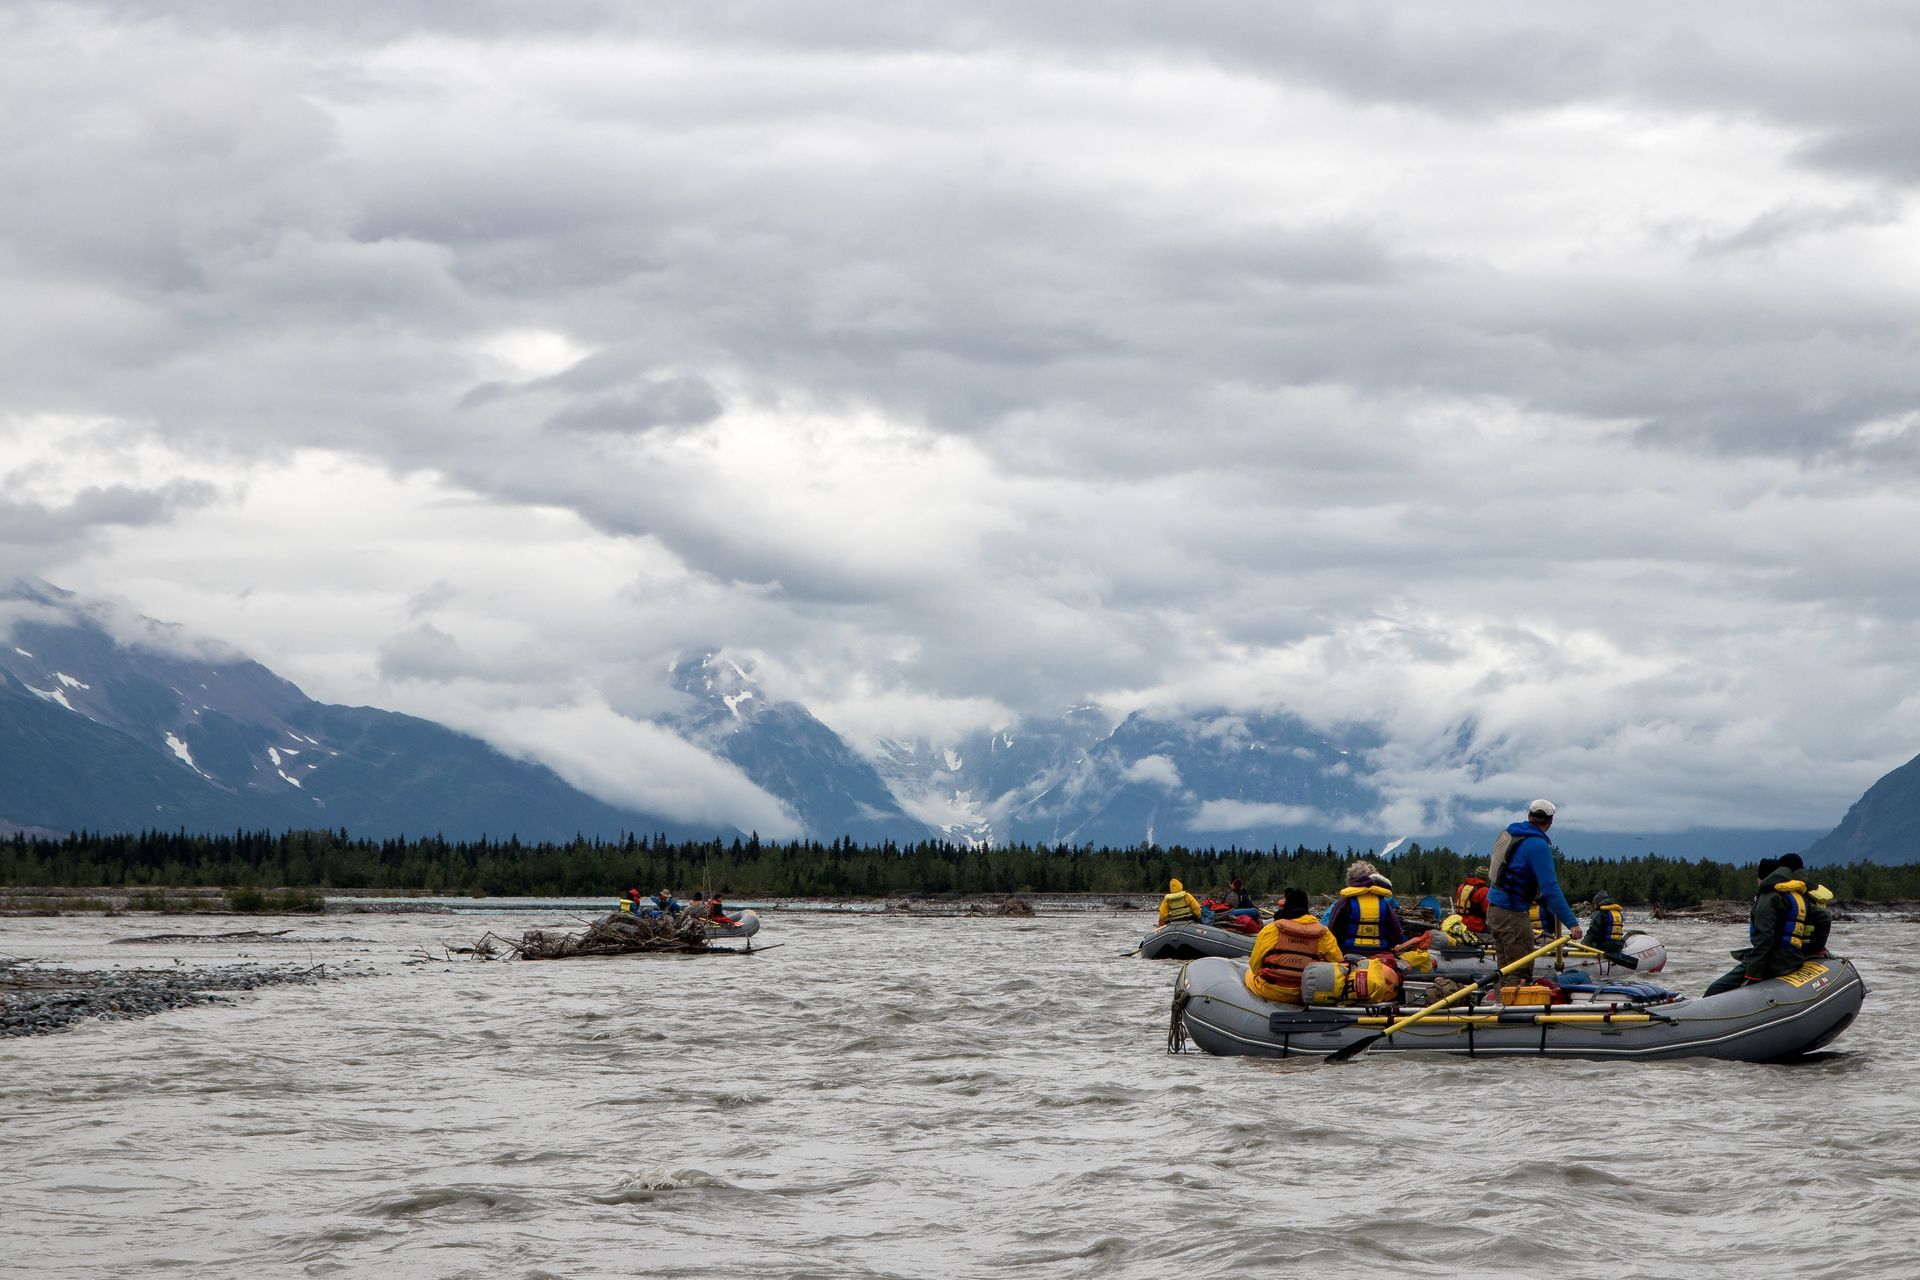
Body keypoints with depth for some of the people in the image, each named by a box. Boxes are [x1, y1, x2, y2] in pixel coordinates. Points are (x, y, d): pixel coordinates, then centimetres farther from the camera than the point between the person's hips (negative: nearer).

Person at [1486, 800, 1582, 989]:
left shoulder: (1507, 833, 9)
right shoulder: (1538, 846, -18)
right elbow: (1550, 889, -24)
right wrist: (1571, 923, -24)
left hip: (1493, 909, 9)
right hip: (1512, 914, -9)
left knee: (1506, 969, 16)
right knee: (1521, 974, -8)